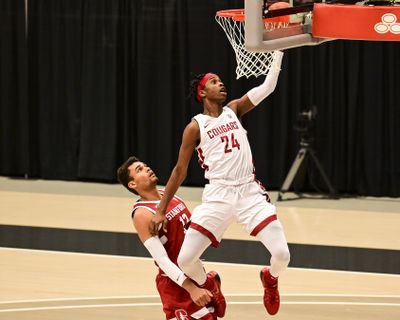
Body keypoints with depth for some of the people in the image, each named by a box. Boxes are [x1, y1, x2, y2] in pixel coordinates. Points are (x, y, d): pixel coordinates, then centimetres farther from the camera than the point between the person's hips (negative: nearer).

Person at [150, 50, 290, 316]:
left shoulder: (234, 110, 13)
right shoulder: (195, 127, 3)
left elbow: (268, 86, 3)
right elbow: (180, 171, 6)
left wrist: (279, 51, -5)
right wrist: (160, 211, 3)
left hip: (250, 192, 2)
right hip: (218, 195, -2)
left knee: (282, 254, -12)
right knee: (185, 259, -11)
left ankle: (270, 279, 26)